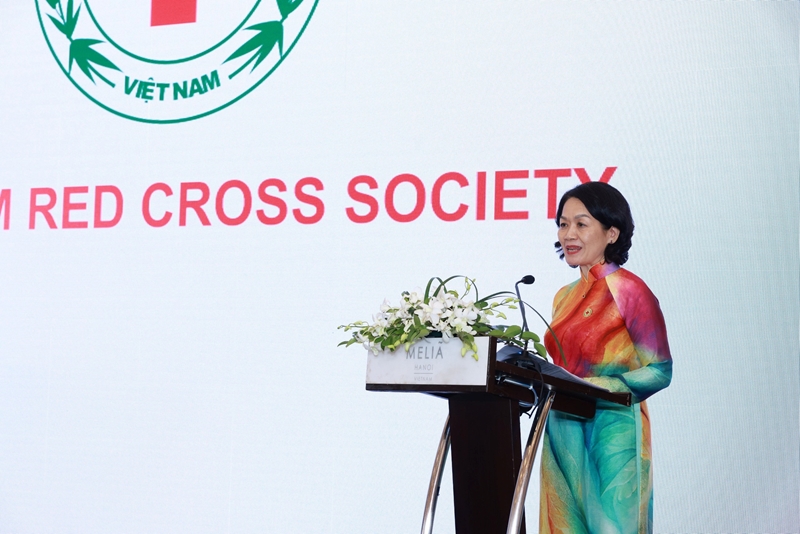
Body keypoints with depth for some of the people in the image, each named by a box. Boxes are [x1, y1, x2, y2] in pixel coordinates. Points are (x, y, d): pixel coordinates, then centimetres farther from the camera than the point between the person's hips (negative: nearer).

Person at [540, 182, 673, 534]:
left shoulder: (629, 290, -8)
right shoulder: (564, 297, 14)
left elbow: (659, 371, -11)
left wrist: (590, 388, -20)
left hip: (612, 434, -6)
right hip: (563, 433, 7)